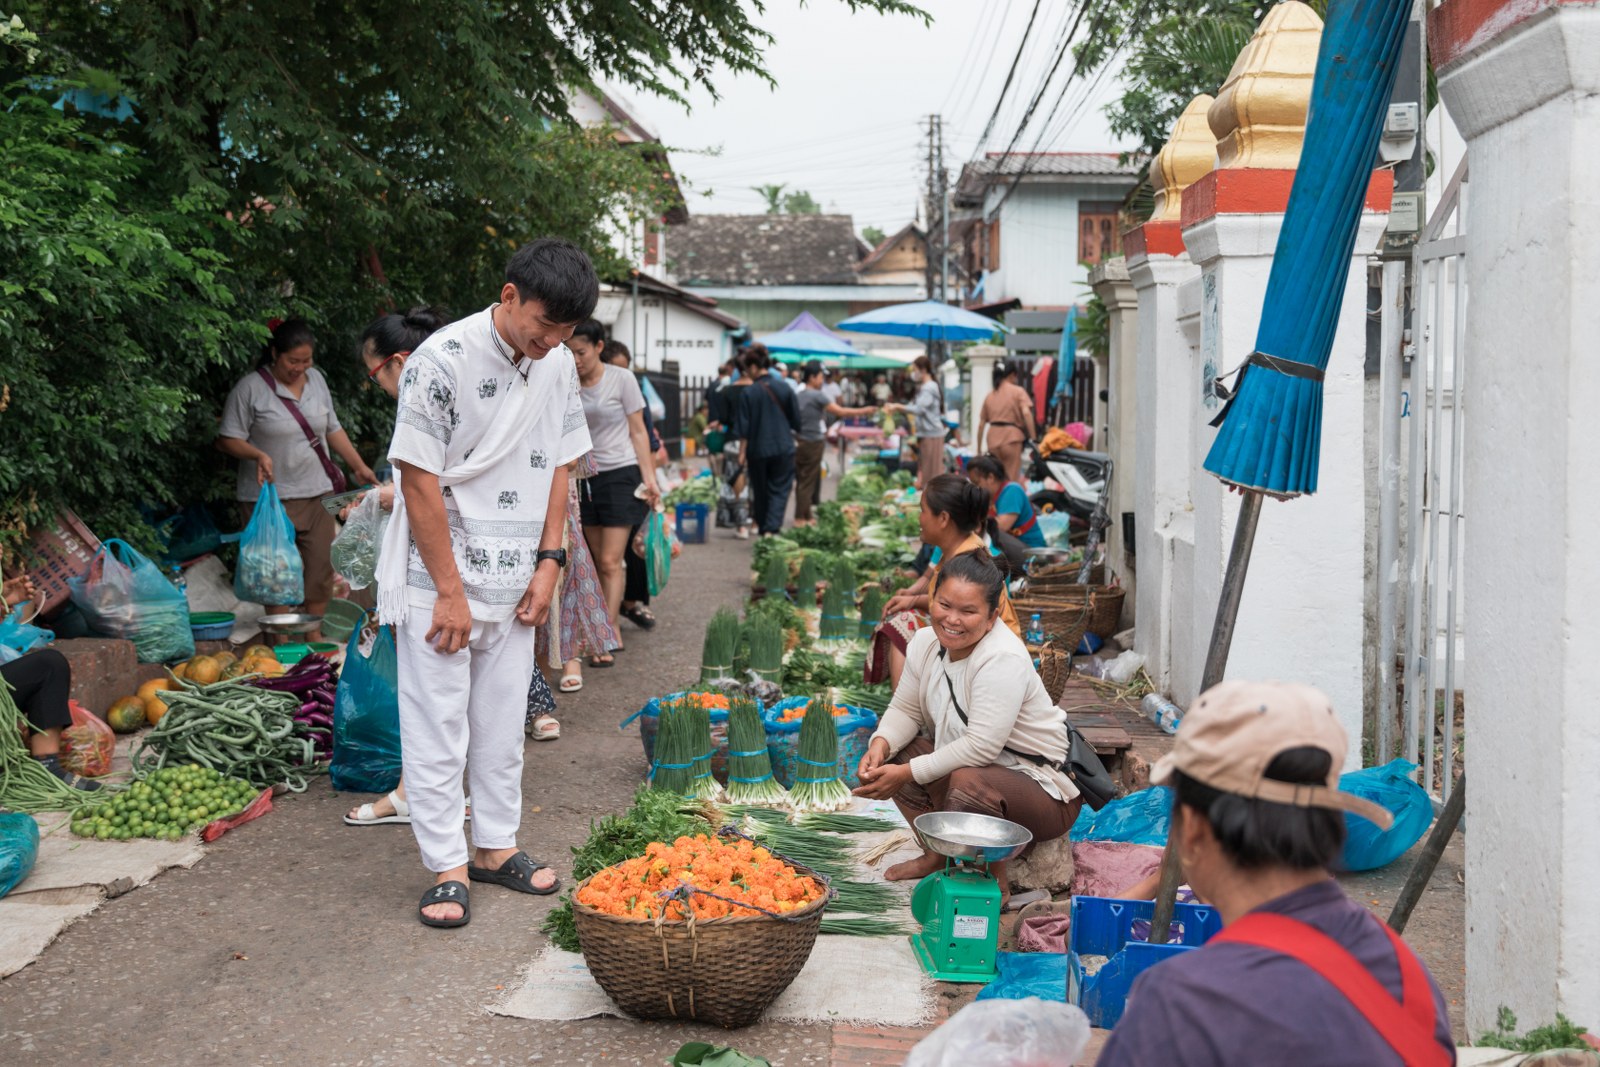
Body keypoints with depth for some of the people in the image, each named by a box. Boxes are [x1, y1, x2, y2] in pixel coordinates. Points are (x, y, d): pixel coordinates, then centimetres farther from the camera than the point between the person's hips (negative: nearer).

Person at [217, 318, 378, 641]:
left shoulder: (316, 379, 11)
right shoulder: (250, 388, -7)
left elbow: (333, 429, 20)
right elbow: (227, 440, -7)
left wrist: (359, 466, 18)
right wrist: (258, 454, -24)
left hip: (317, 493, 5)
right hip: (271, 498, -5)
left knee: (321, 567, 5)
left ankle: (314, 636, 20)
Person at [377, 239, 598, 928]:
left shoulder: (559, 366, 3)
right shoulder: (442, 361, -17)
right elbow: (419, 482, -16)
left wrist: (549, 562, 3)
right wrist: (450, 592, -16)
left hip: (514, 584, 6)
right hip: (438, 580, -6)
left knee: (503, 723, 14)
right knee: (437, 727, 1)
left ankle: (496, 848, 27)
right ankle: (447, 869, 9)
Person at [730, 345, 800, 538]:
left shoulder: (748, 393, -9)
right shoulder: (785, 390, -2)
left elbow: (743, 430, -7)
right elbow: (796, 422, 7)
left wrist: (742, 453, 0)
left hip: (757, 451, -1)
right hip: (783, 449, 1)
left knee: (761, 493, 14)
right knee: (779, 491, 3)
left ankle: (763, 530, 24)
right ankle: (771, 529, -15)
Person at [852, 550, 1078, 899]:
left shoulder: (1003, 660, -27)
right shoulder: (926, 642, -2)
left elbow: (980, 747, -31)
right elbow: (904, 711, 5)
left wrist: (908, 773, -28)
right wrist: (880, 746, -17)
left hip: (1042, 789, -8)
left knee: (968, 783, -37)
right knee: (893, 752, -2)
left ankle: (995, 882, -9)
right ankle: (937, 856, 14)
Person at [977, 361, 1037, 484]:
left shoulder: (990, 396, 20)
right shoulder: (1018, 391, 6)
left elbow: (981, 424, 16)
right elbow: (1026, 413, -10)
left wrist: (979, 449, 19)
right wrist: (1033, 438, -11)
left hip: (993, 439, 5)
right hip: (1011, 437, -5)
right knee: (1012, 480, -4)